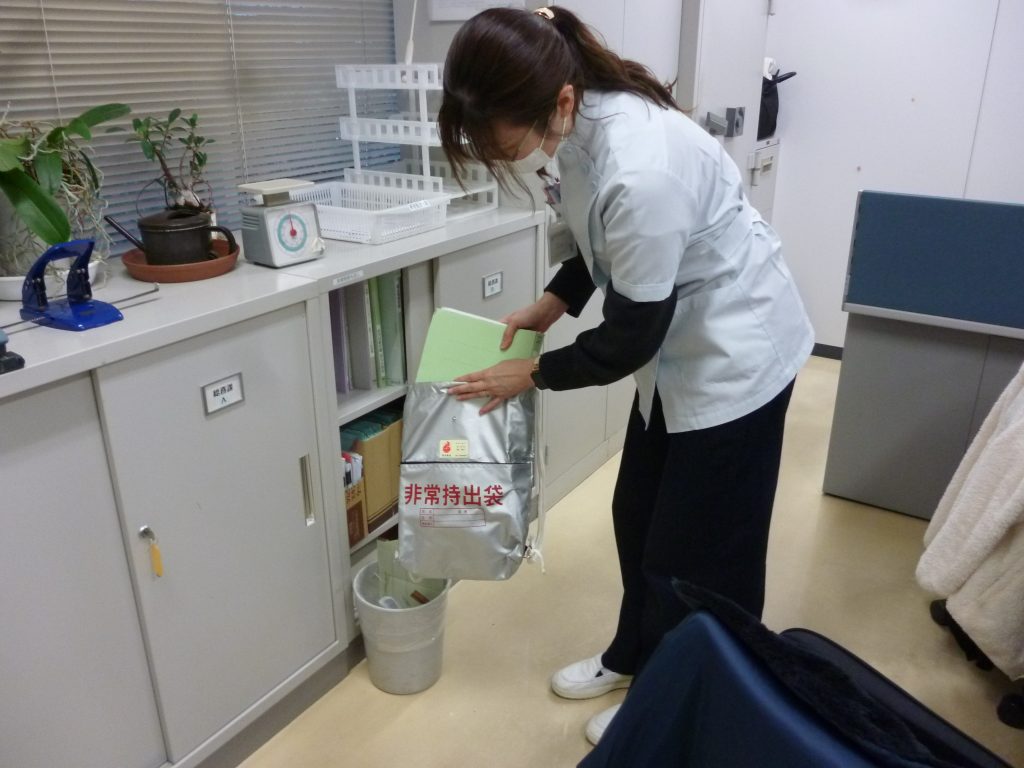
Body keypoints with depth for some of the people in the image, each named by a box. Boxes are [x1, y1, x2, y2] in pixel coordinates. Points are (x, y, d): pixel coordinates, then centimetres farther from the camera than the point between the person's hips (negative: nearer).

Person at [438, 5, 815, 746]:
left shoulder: (641, 172, -36)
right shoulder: (584, 124, -8)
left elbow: (627, 340, -24)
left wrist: (532, 374, -10)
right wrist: (551, 303, -1)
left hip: (733, 355, -9)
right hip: (678, 345, 9)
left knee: (698, 553, 6)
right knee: (638, 517, 20)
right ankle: (634, 657, 42)